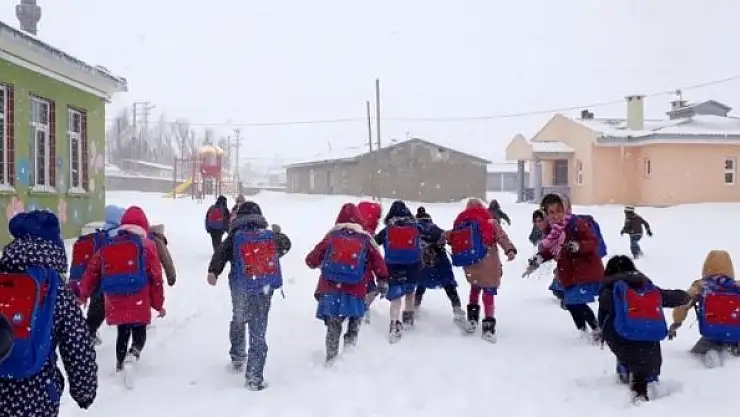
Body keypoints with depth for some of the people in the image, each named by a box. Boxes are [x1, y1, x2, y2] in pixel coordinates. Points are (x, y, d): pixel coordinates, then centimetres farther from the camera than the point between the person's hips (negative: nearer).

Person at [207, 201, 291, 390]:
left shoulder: (235, 236, -1)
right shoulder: (271, 236, 6)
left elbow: (221, 253, -17)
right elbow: (285, 245, 26)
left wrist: (213, 272, -27)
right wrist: (279, 233, 45)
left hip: (241, 290, 0)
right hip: (264, 290, 0)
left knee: (238, 321, 27)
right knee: (259, 333, 3)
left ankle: (237, 357, 39)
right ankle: (255, 377, 0)